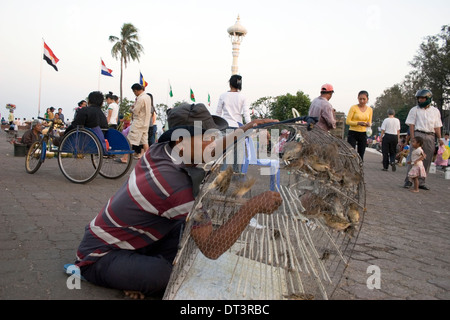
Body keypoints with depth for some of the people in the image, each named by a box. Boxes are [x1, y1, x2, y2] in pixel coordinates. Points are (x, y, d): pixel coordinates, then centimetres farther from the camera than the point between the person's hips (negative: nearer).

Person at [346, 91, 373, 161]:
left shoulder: (370, 109, 8)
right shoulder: (353, 108, -6)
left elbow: (370, 123, 15)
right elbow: (348, 121, -8)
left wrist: (368, 124, -9)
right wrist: (358, 123, -23)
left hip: (363, 134, 4)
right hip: (353, 133, -4)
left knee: (361, 155, 7)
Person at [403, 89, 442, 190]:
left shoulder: (435, 111, 14)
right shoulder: (414, 110, 6)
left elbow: (437, 127, 13)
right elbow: (411, 125, 0)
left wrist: (440, 140, 5)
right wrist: (413, 138, -10)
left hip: (430, 137, 3)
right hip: (418, 135, -3)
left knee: (427, 160, 4)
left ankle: (421, 182, 11)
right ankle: (408, 181, -2)